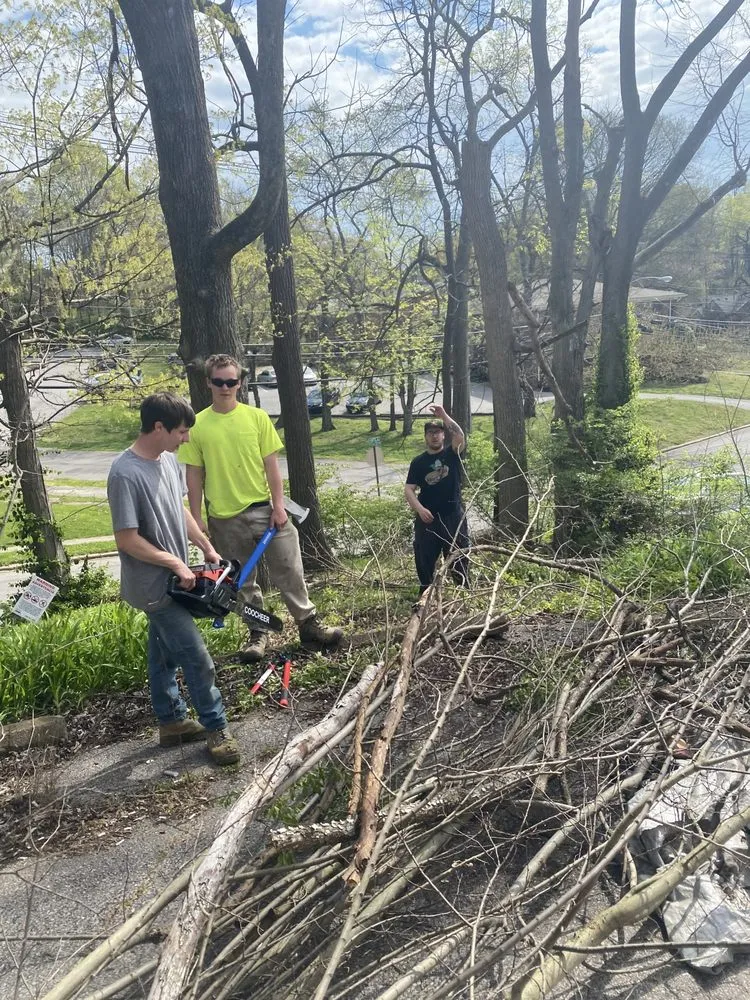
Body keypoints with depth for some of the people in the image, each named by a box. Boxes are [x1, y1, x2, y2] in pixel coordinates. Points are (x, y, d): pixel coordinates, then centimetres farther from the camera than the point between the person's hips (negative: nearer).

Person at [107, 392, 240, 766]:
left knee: (164, 653, 20)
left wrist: (208, 548, 10)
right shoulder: (126, 473, -25)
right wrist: (176, 564, -18)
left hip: (171, 581, 9)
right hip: (155, 586, -8)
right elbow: (127, 540, -23)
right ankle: (216, 728, 14)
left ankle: (172, 721, 34)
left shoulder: (168, 459, 2)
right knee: (197, 660, -2)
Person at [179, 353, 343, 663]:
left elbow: (271, 465, 0)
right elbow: (194, 476, 2)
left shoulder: (257, 417, -1)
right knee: (243, 582, 12)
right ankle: (257, 634, 27)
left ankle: (309, 625, 18)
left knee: (289, 571, 4)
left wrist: (278, 506, -6)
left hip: (264, 510, 0)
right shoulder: (197, 426, -2)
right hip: (225, 519, 0)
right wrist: (197, 519, -1)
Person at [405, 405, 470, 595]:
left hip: (453, 515, -1)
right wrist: (419, 509, -17)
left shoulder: (452, 453, 1)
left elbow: (460, 436, -20)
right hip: (427, 517, 1)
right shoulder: (418, 462, 4)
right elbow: (409, 489, -1)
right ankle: (425, 592, 23)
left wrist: (445, 417, -30)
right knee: (424, 557, 7)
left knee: (459, 556, 6)